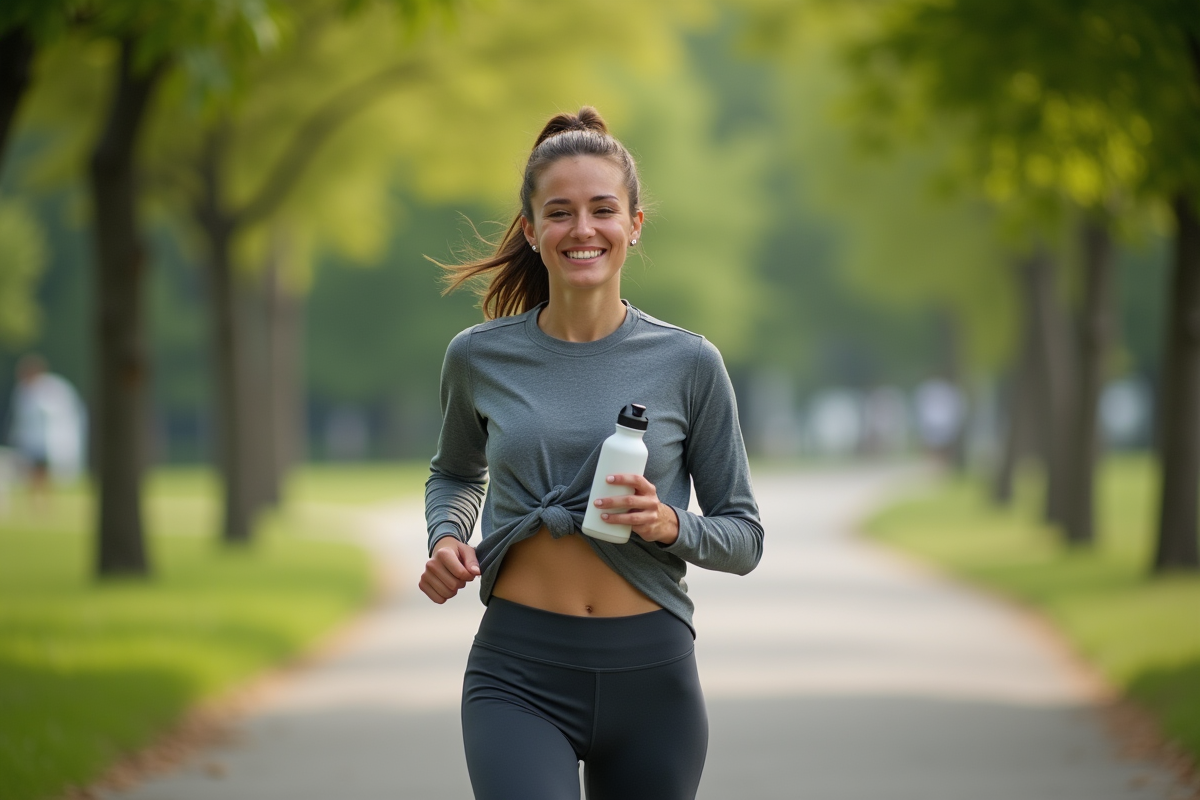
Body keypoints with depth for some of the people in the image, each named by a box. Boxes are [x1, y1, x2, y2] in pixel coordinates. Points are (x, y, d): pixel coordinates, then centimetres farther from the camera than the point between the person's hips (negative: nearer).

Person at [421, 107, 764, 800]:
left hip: (650, 673, 1)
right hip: (518, 672, -1)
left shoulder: (688, 364, 0)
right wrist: (446, 538, 3)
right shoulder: (479, 359, 3)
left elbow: (745, 537, 6)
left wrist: (671, 526, -13)